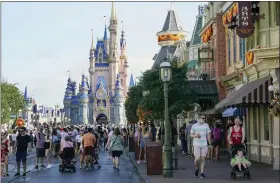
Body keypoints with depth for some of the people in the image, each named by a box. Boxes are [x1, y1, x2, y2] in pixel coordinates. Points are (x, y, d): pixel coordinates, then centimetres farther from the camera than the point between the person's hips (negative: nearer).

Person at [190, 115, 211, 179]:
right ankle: (197, 169, 19)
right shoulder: (194, 126, 2)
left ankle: (202, 172, 7)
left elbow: (208, 135, 12)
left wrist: (210, 144, 8)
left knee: (203, 158, -1)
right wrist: (196, 135, -14)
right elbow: (191, 135, 7)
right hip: (196, 144, -2)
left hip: (204, 145, 2)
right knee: (197, 158, -9)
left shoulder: (206, 125, 8)